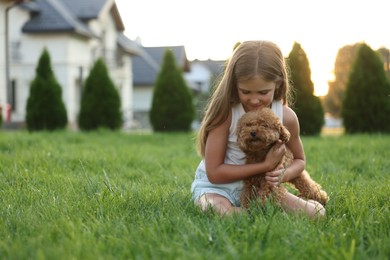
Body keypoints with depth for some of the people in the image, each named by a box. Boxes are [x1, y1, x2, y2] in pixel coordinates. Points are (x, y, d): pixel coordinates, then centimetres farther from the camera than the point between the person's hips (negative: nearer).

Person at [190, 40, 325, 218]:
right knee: (221, 212, -39)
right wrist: (265, 166, -25)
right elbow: (214, 172, -20)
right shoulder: (225, 113, -21)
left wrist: (285, 175, -17)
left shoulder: (286, 117, -10)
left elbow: (299, 160, 9)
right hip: (217, 186, -3)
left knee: (316, 213, -13)